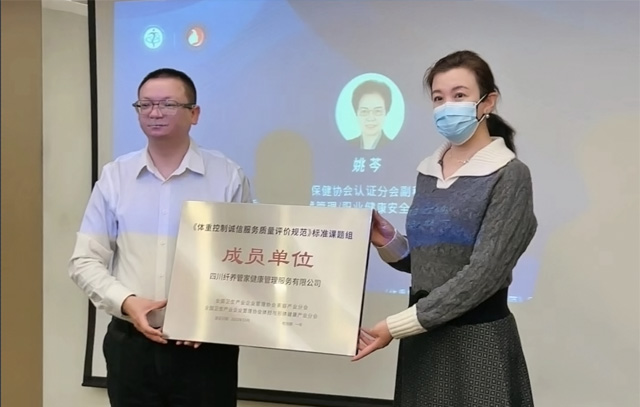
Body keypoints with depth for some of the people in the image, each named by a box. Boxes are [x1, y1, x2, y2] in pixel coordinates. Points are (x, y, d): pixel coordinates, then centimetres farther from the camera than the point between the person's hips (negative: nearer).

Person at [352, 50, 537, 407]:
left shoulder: (509, 175, -11)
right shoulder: (429, 170, 8)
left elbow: (483, 274, -19)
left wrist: (396, 326, -20)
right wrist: (388, 242, -5)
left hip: (477, 340, -6)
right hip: (423, 338, 6)